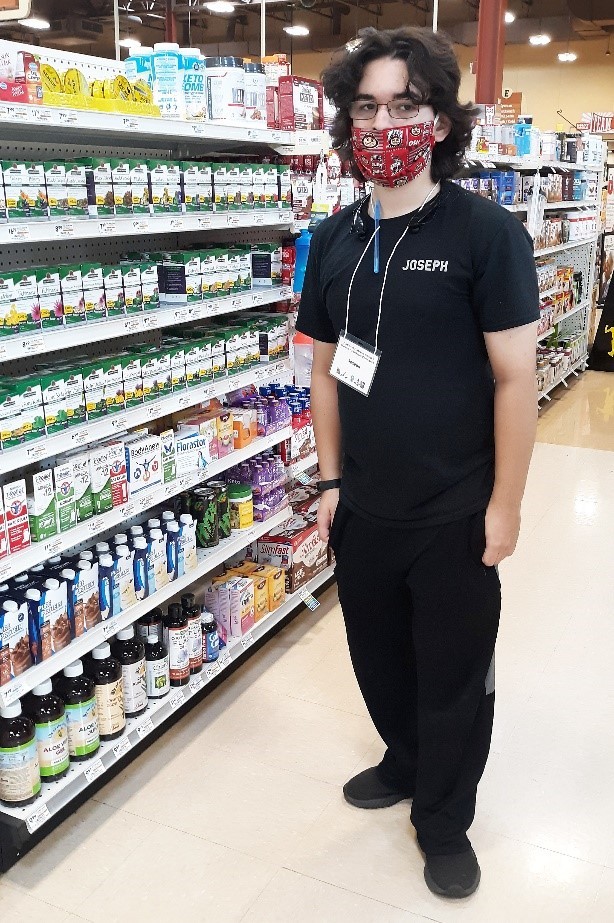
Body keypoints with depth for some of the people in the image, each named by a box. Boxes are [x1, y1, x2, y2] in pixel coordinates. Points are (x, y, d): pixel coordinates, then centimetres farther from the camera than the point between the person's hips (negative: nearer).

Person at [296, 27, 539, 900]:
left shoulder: (487, 231, -11)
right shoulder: (334, 239, 4)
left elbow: (514, 376, -12)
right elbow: (327, 366, 9)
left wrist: (505, 504, -13)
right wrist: (331, 479, 7)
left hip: (455, 514, -4)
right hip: (363, 507, 5)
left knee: (454, 675, 11)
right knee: (379, 655, 21)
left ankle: (445, 819, 35)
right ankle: (406, 760, 48)